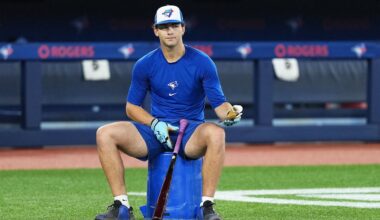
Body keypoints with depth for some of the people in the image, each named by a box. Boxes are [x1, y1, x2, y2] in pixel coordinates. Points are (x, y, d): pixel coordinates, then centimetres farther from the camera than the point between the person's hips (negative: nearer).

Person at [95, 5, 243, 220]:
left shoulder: (202, 62, -4)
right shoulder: (145, 65, 3)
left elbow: (219, 103, -6)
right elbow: (132, 107, 9)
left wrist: (230, 112, -31)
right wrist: (154, 123, -10)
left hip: (191, 132, -3)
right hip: (155, 130, 3)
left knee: (216, 133, -38)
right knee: (105, 134, -21)